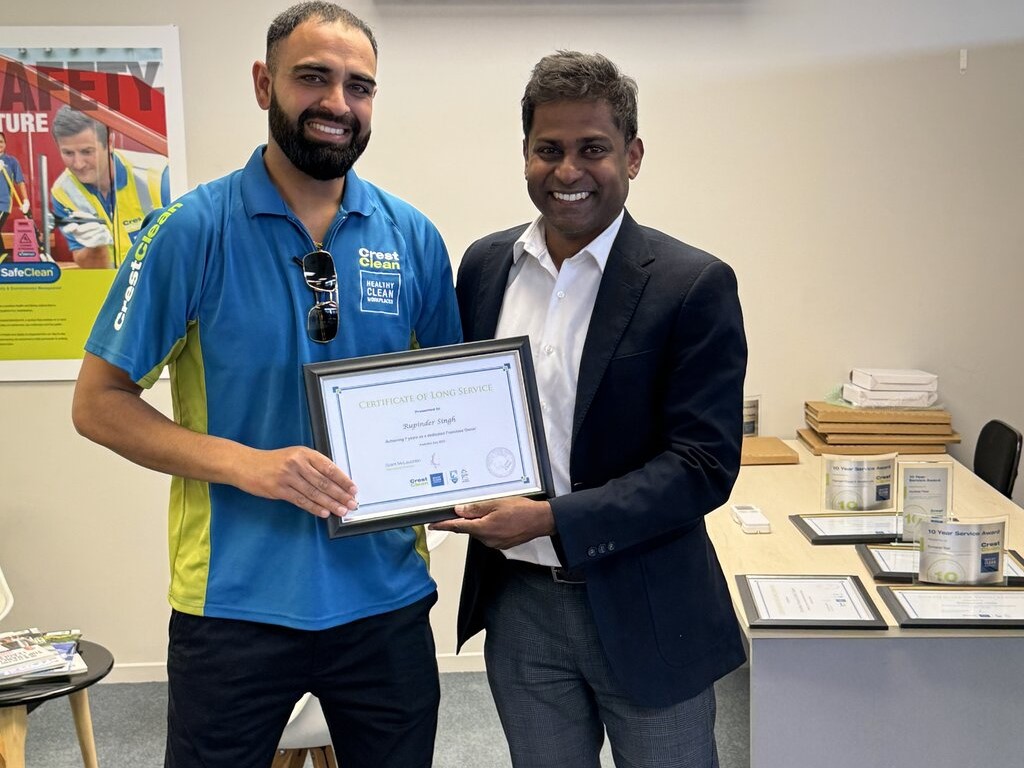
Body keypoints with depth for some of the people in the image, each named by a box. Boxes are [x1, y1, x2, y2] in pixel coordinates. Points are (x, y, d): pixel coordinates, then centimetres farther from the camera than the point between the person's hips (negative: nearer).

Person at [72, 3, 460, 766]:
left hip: (385, 595, 3)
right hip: (236, 598, -3)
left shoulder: (413, 237, 2)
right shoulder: (193, 228, -8)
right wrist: (244, 463, -20)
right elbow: (99, 401, -6)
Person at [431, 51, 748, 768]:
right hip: (518, 602, 4)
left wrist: (552, 519, -21)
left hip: (643, 612, -4)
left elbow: (704, 465, -16)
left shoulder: (693, 285, -13)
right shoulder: (485, 265, 3)